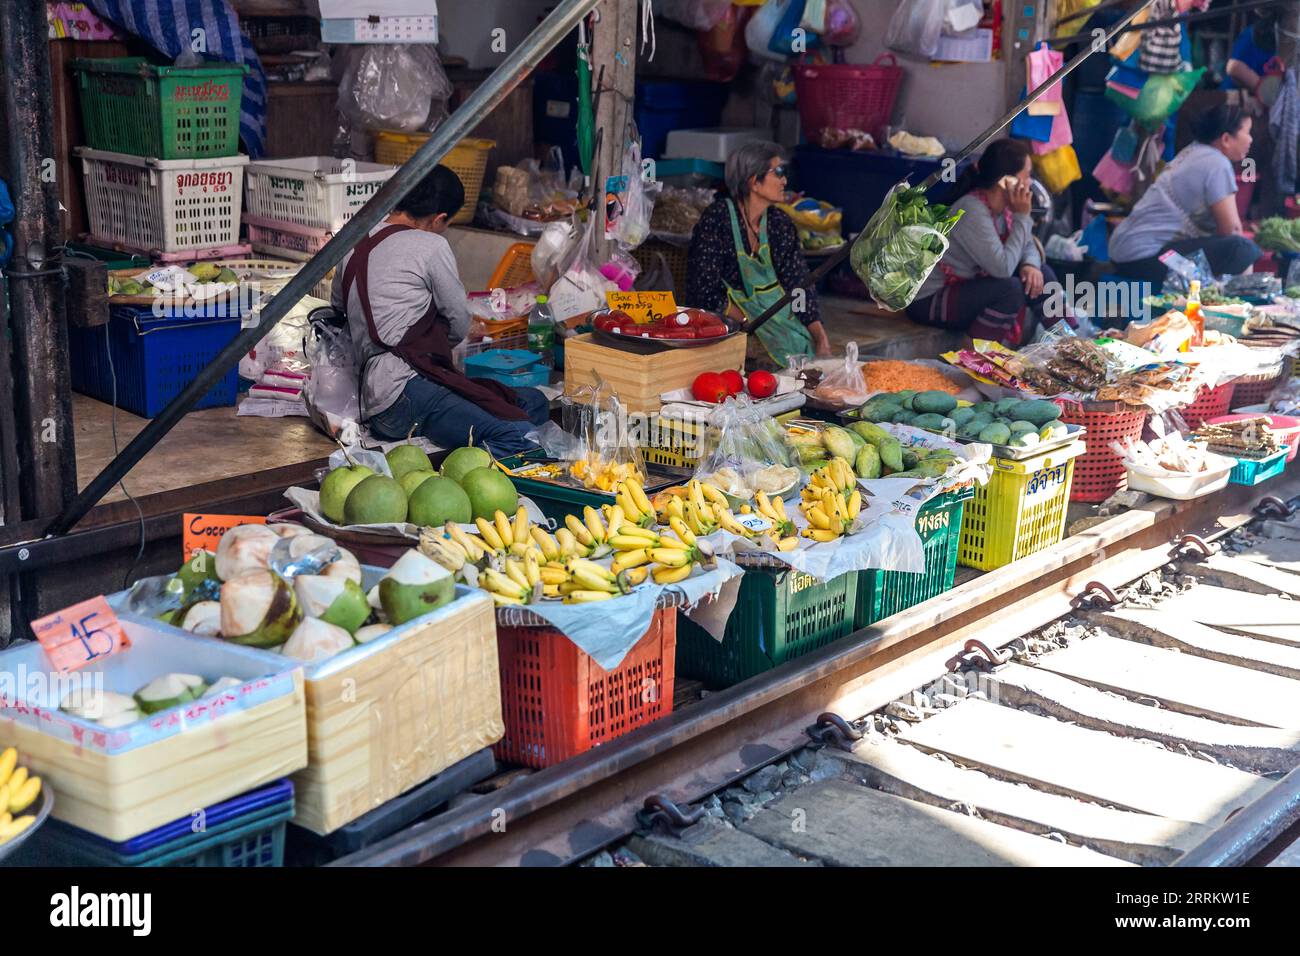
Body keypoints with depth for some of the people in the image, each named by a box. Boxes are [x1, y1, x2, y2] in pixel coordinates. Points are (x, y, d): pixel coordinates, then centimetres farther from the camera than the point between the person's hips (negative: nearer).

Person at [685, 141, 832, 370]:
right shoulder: (717, 219, -12)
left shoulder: (781, 225, 7)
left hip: (775, 317, 6)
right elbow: (705, 292, -15)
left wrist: (821, 337, -10)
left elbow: (799, 287, 4)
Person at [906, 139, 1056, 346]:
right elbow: (1002, 268, -31)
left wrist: (1031, 265, -14)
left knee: (1042, 276, -1)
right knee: (1010, 289, -28)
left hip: (968, 286, 9)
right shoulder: (972, 212, -27)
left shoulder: (1004, 205, -2)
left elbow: (1028, 244, 10)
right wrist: (1022, 217, -24)